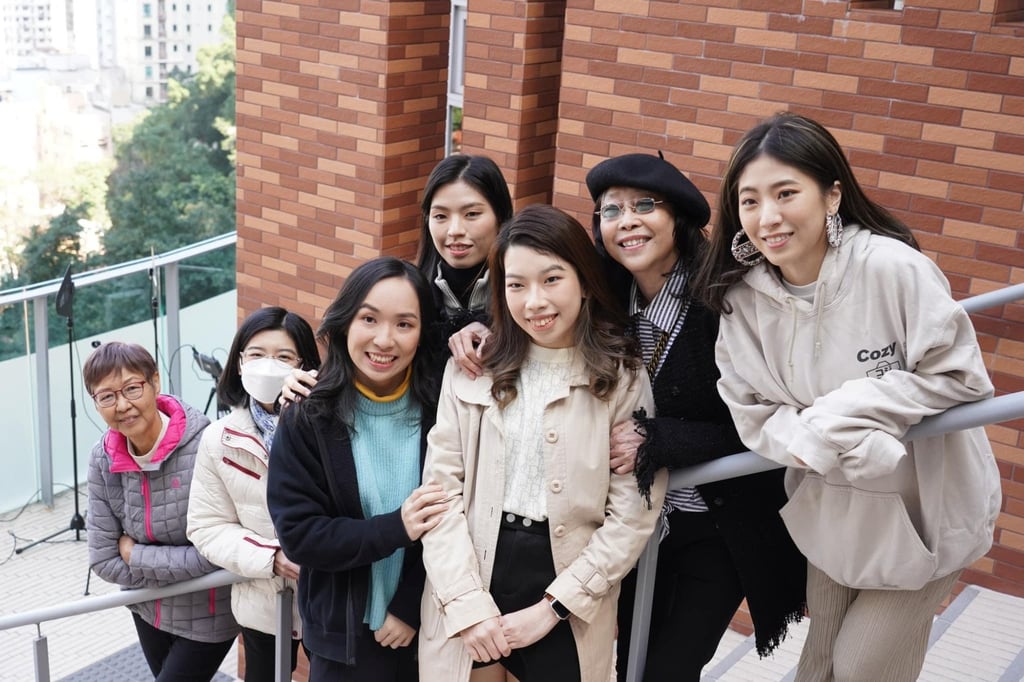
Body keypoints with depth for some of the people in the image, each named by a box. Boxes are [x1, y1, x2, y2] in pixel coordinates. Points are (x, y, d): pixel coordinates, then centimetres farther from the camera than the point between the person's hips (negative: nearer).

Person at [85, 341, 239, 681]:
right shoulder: (103, 460, -9)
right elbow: (104, 561, -7)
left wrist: (136, 556, -17)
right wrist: (184, 567, -16)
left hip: (208, 617, -5)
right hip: (149, 611, 6)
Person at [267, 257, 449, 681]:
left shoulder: (441, 412, -8)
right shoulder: (307, 421, -10)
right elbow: (296, 535, -14)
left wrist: (410, 608, -14)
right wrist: (396, 528, -23)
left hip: (428, 629, 1)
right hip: (343, 636, 0)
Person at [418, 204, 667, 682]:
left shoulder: (625, 379, -4)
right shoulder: (471, 369, 0)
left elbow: (633, 516, -7)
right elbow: (442, 487, -4)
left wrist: (550, 608, -11)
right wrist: (469, 603, -13)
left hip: (567, 610, -1)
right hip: (469, 586, 1)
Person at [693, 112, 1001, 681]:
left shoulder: (891, 266, -26)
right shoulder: (742, 297, -12)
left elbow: (961, 376, -22)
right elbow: (753, 414, -10)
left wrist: (845, 410, -29)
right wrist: (836, 446, -28)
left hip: (924, 509, -4)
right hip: (833, 510, 4)